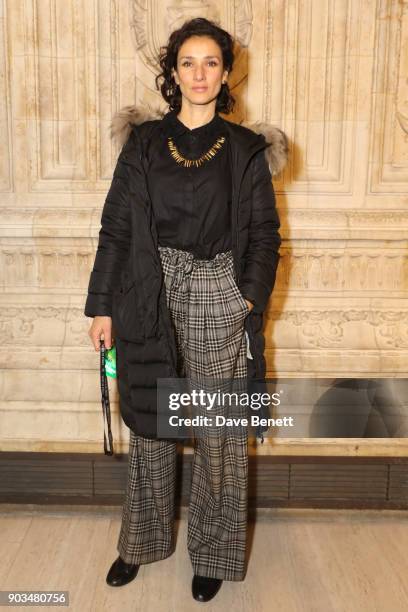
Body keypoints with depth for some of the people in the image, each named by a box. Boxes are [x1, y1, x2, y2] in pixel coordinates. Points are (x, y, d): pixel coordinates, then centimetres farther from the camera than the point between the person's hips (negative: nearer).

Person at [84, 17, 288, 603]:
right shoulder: (143, 142, 5)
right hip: (151, 301, 2)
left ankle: (212, 555, 27)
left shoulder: (246, 149, 3)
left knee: (221, 434, 6)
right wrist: (103, 307, 0)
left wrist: (249, 300, -9)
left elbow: (264, 234, 3)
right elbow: (116, 227, 4)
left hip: (220, 302, -1)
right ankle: (141, 543, 33)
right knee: (149, 427, 13)